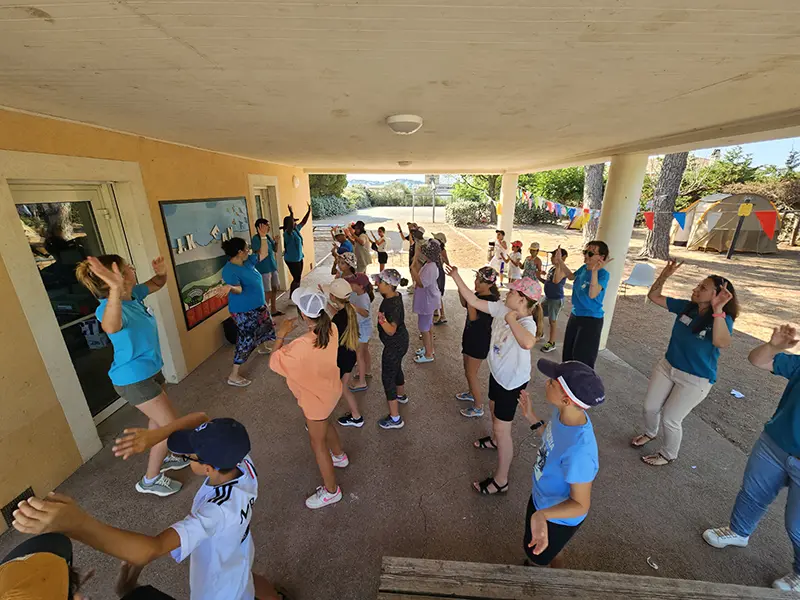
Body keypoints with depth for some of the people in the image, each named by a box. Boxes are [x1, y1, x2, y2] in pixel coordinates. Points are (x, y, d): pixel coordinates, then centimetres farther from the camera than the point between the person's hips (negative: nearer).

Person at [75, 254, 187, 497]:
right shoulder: (108, 306, -31)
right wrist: (115, 290, -74)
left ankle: (162, 458, 48)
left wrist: (161, 273, -12)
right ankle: (150, 480, 19)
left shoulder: (134, 294, -6)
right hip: (133, 378, -9)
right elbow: (110, 327, -56)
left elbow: (156, 285, 13)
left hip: (148, 370, 9)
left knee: (159, 419, 26)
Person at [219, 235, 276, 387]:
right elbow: (238, 289, -34)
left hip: (257, 306, 10)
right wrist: (229, 287, -56)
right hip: (243, 311, -10)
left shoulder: (247, 261, 1)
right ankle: (233, 376, 3)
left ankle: (262, 348, 59)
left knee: (265, 325, 29)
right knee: (246, 340, -7)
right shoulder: (230, 270, -25)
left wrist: (263, 237, 3)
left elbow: (263, 254, 11)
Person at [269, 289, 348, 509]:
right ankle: (339, 456, 59)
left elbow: (274, 362, -20)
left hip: (317, 399, -8)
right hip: (329, 390, 8)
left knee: (318, 443, 14)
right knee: (323, 425, 34)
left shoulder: (301, 346, -38)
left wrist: (281, 335, -14)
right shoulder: (331, 329, -17)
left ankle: (331, 491, 34)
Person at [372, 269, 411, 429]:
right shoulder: (394, 295, -4)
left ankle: (395, 419, 11)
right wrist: (378, 282, 10)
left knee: (388, 378, 1)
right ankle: (401, 395, 57)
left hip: (394, 345, -10)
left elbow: (391, 331, -35)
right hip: (400, 341, 10)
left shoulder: (393, 305, -31)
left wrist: (382, 320, -51)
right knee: (396, 368, 31)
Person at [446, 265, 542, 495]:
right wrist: (456, 277, -10)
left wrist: (511, 319, -42)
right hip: (497, 373, 8)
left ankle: (501, 481, 21)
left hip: (513, 381, -8)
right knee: (494, 410, 32)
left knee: (502, 428, 3)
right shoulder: (501, 309, -11)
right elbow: (473, 301, -7)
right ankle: (495, 440, 62)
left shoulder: (527, 323, -32)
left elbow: (527, 343, -56)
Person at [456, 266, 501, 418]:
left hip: (480, 340, -9)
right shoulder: (478, 294, 0)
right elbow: (464, 304, 17)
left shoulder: (491, 300, -25)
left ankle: (478, 407, 17)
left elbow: (473, 317, -31)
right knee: (468, 368, 23)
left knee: (471, 373, 0)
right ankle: (472, 393, 46)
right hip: (471, 336, 9)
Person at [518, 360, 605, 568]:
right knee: (531, 546, 32)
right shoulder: (563, 413, -20)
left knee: (540, 558, 25)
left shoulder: (579, 450, -43)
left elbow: (580, 504, -29)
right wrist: (532, 418, 3)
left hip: (559, 517, -6)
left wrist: (542, 515, -45)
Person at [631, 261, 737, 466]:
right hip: (667, 366, 5)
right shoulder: (686, 307, -8)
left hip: (695, 380, -5)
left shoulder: (723, 319, -23)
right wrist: (665, 275, -18)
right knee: (650, 407, 17)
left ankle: (669, 455, 35)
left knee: (670, 418, 7)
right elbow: (653, 296, -4)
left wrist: (718, 309, -51)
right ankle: (650, 433, 49)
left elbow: (721, 343, -44)